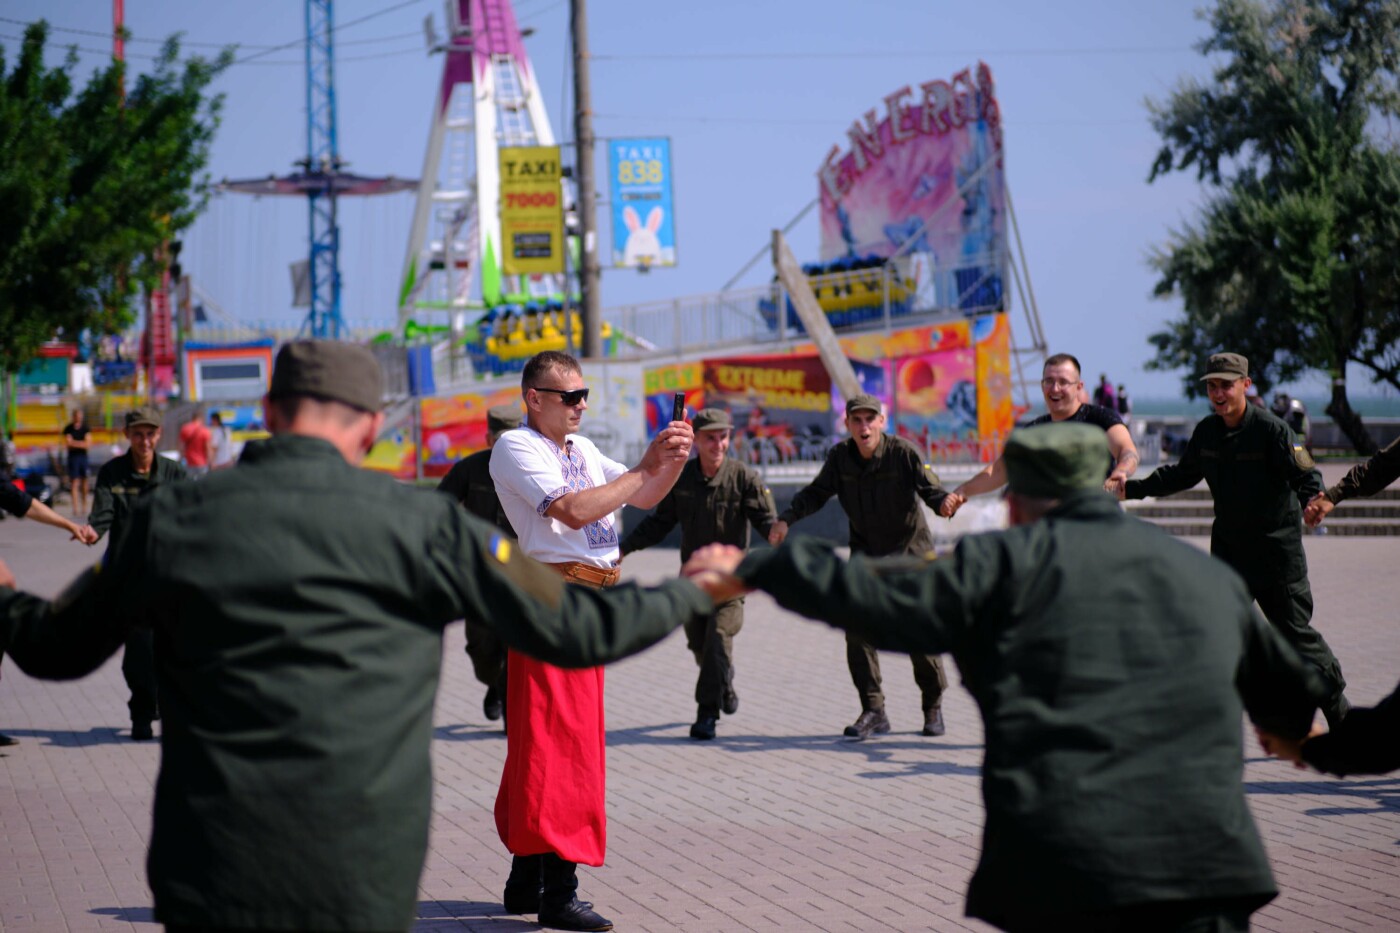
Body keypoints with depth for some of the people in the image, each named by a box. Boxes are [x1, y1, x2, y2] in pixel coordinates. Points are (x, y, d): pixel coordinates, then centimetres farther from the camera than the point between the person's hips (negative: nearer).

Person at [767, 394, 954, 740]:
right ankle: (873, 711, -3)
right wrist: (787, 518, -12)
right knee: (857, 627, -11)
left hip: (911, 553, -3)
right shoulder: (840, 457, -6)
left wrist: (947, 502, -45)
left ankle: (933, 706, 17)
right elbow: (817, 492, 3)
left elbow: (930, 489, -22)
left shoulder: (902, 453, -16)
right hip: (866, 555, 3)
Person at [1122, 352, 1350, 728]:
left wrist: (1313, 500, -41)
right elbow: (1184, 473, 18)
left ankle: (1339, 710, 15)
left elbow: (1306, 475, -19)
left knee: (1296, 632, 0)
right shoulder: (1207, 431, 3)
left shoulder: (1271, 429, -15)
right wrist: (1133, 488, 12)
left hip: (1277, 552, -6)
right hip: (1228, 549, 6)